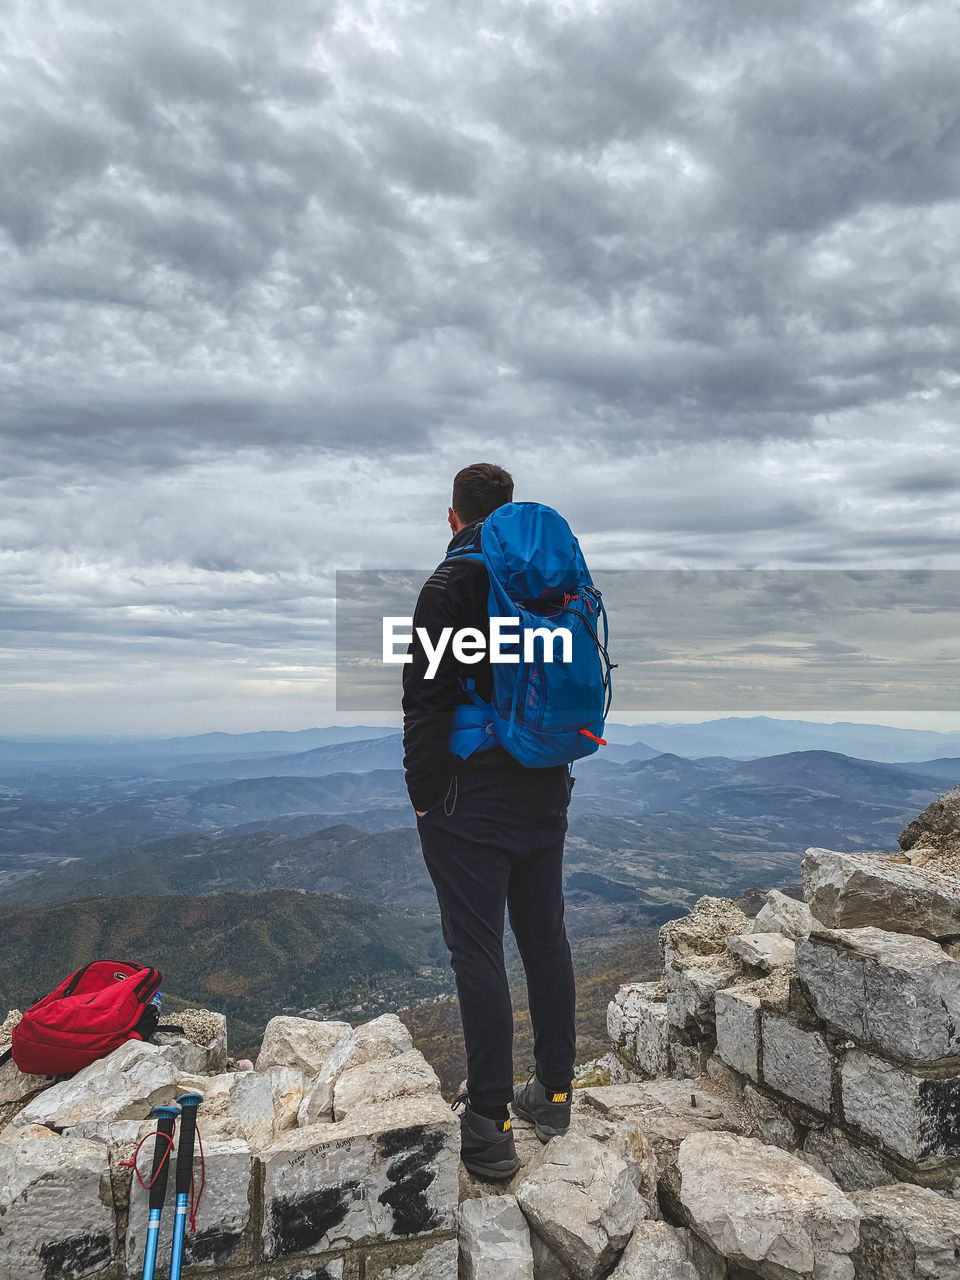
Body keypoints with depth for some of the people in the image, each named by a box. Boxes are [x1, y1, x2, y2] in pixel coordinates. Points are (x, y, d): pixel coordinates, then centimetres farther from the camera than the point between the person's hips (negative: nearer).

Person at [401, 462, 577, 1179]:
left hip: (471, 800, -7)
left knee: (479, 954, 2)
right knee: (546, 938, 16)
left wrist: (423, 795, -7)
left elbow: (427, 702, -17)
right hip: (547, 795, 7)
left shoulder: (449, 588, -13)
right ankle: (554, 1093, 31)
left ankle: (490, 1125, 13)